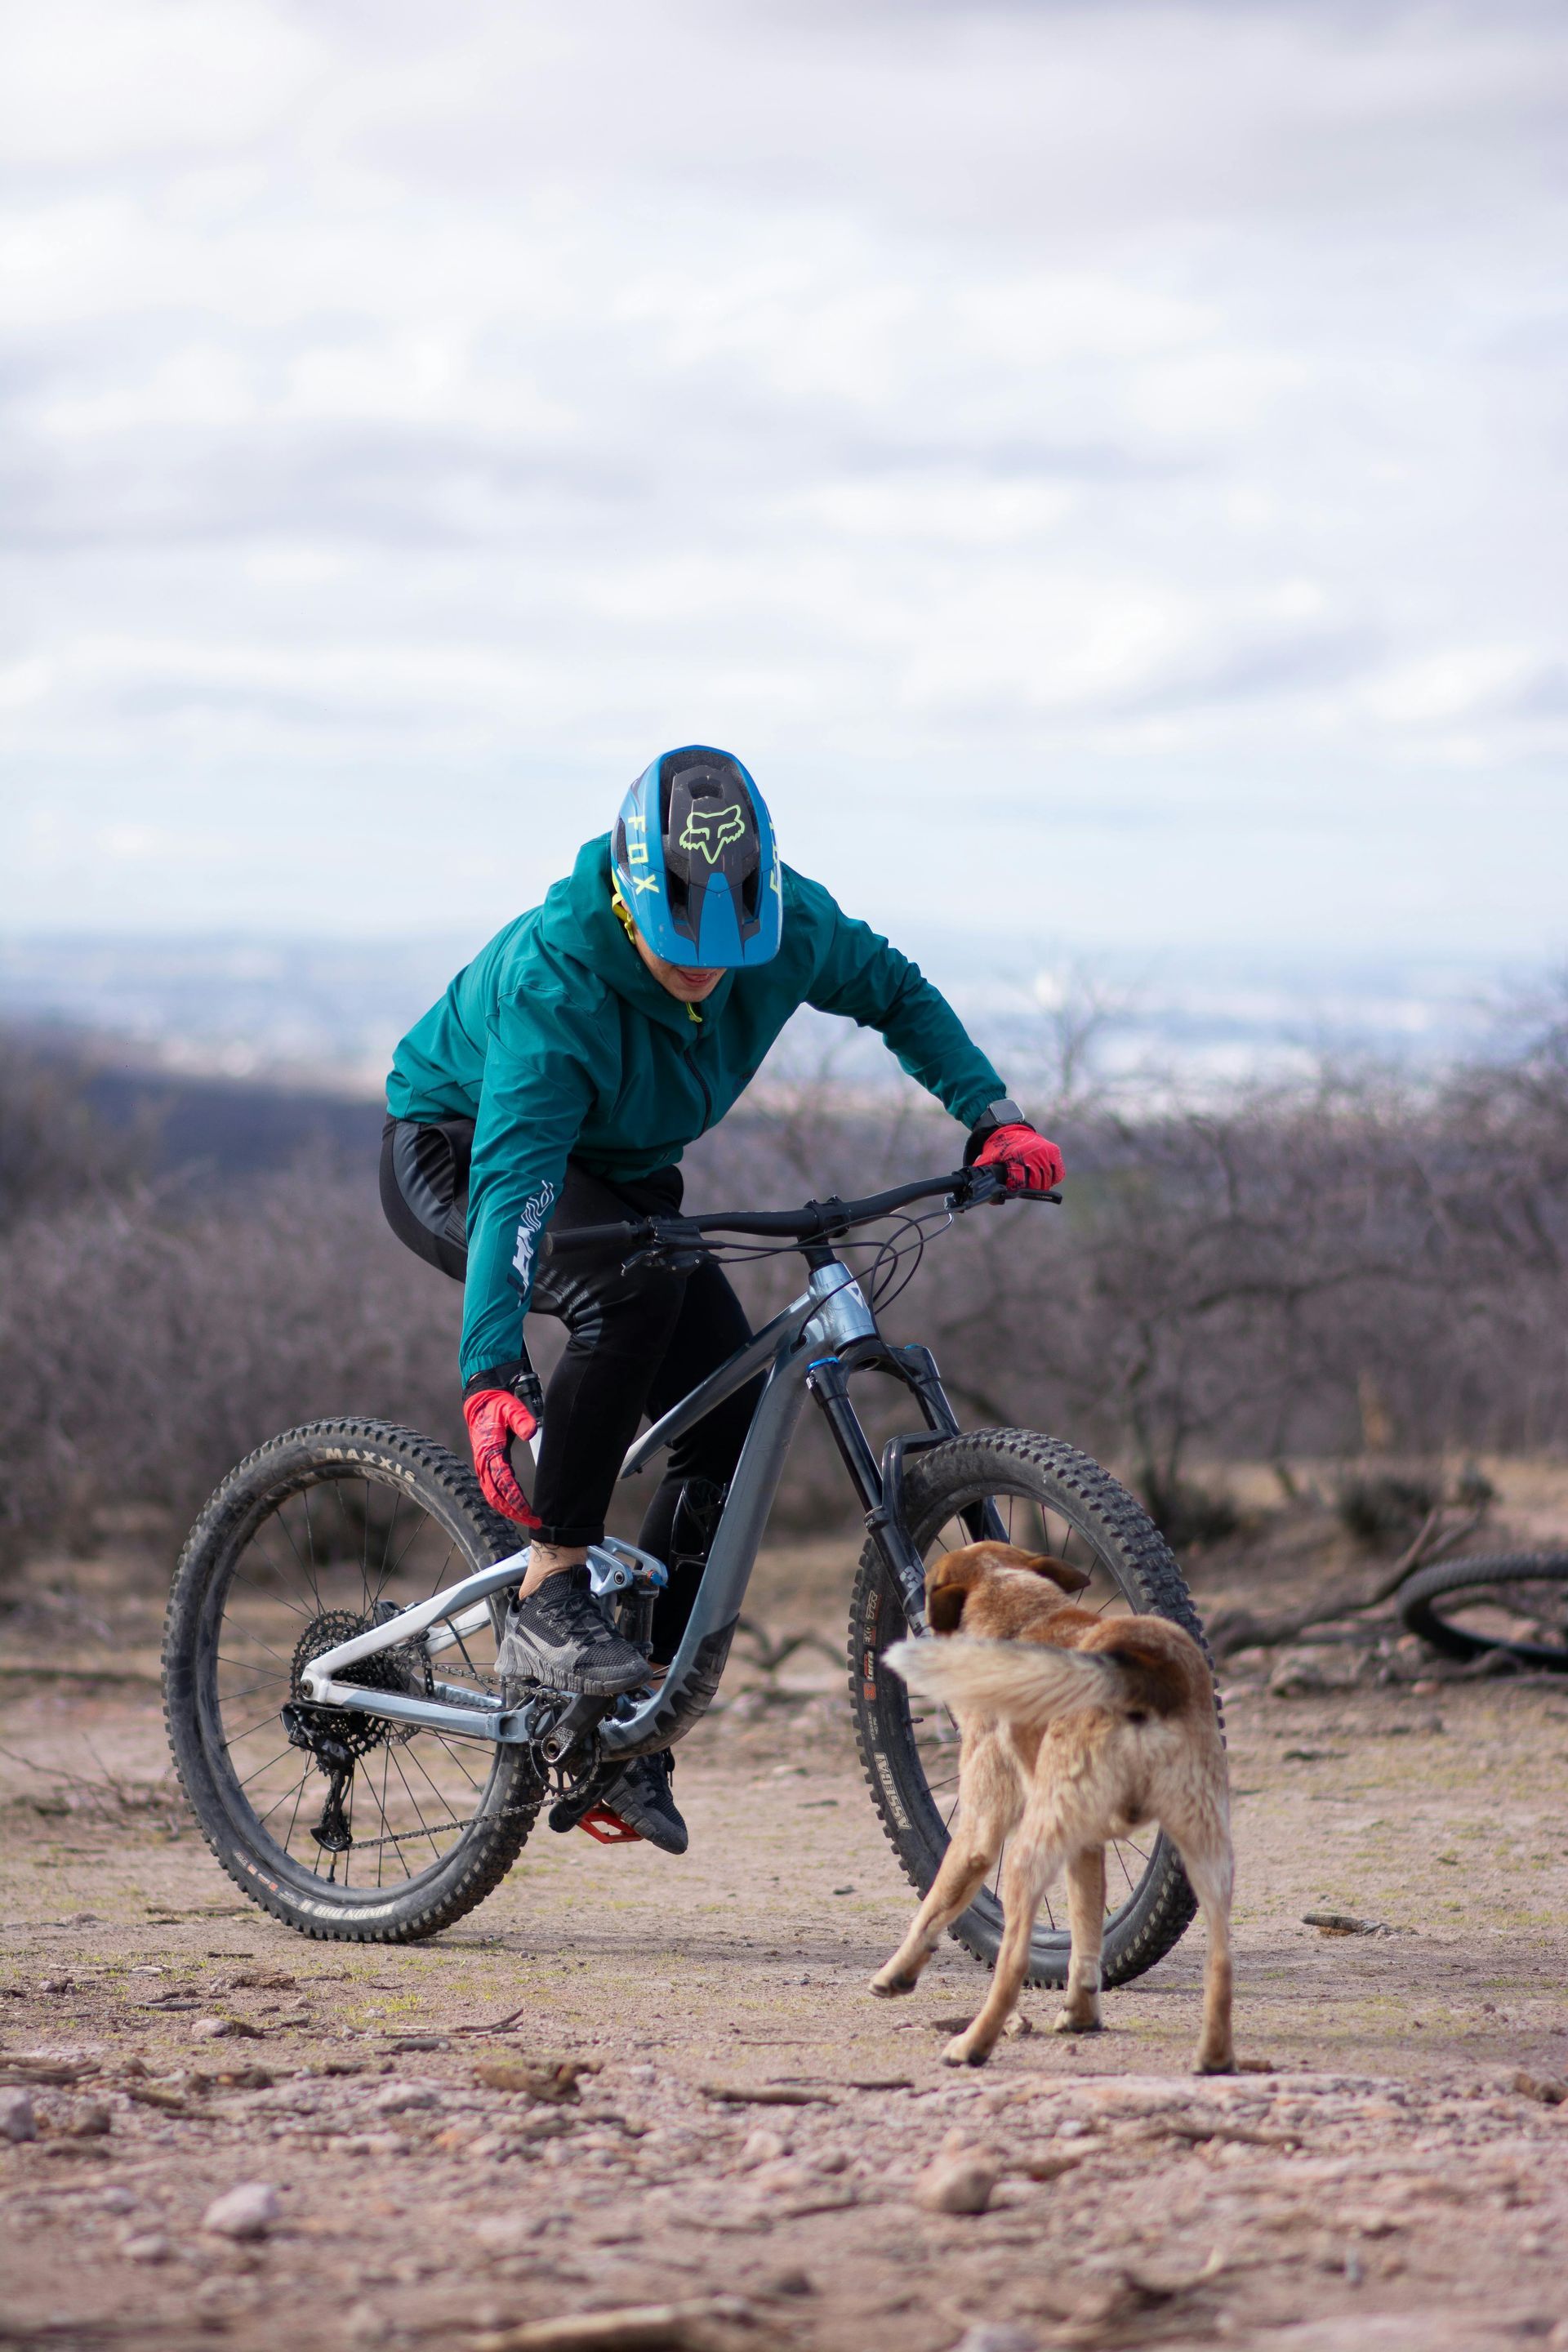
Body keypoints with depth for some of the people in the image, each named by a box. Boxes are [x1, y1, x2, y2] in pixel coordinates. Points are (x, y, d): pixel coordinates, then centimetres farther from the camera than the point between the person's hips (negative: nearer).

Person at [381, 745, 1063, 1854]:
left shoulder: (784, 922, -22)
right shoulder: (554, 981, -38)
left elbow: (894, 992, 0)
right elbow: (514, 1183, -47)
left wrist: (996, 1117, -12)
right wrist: (490, 1378, -58)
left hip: (619, 1173, 6)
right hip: (457, 1151, -6)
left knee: (735, 1413, -11)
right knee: (633, 1287, -37)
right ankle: (549, 1598, -28)